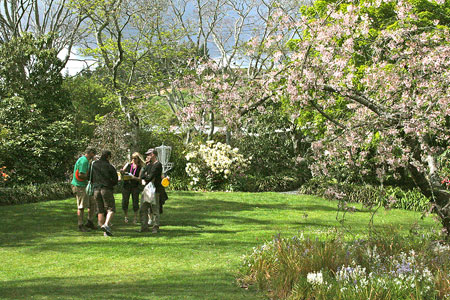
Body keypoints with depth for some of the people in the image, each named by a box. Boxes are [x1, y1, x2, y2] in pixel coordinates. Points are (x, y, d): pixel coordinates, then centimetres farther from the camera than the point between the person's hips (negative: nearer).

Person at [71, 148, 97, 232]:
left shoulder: (84, 160, 17)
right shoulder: (84, 161, -16)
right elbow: (81, 175, -24)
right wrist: (89, 177, -9)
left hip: (83, 186, 10)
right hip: (79, 186, -10)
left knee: (92, 203, 11)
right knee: (81, 206, -4)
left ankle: (90, 222, 18)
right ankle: (80, 226, 3)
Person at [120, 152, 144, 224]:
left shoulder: (140, 167, 2)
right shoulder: (128, 165, 9)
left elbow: (140, 178, -6)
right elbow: (122, 171, 11)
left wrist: (134, 177, -24)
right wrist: (122, 172, -12)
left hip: (135, 186, -2)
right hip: (126, 185, 2)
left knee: (135, 202, -1)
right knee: (125, 201, 1)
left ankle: (135, 217, 12)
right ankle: (126, 217, 16)